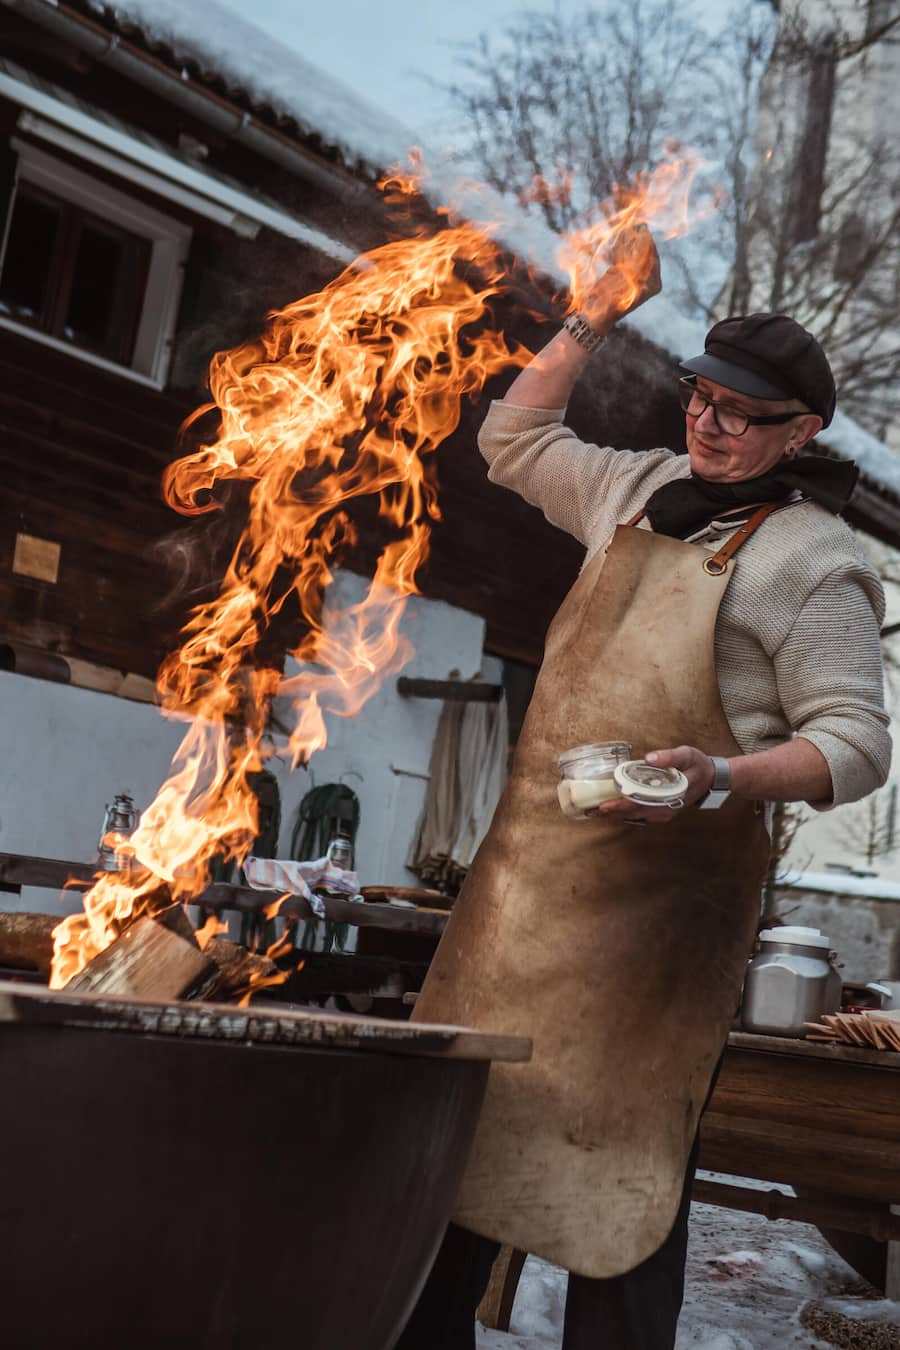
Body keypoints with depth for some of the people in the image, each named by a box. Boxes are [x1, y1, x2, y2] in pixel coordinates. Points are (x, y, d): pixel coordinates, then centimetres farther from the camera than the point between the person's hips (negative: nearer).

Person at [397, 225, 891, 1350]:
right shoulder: (646, 491, 17)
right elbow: (515, 438, 31)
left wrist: (722, 776, -25)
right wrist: (596, 318, 23)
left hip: (662, 885, -7)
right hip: (527, 860, 7)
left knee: (618, 1160, -5)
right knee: (454, 1125, 8)